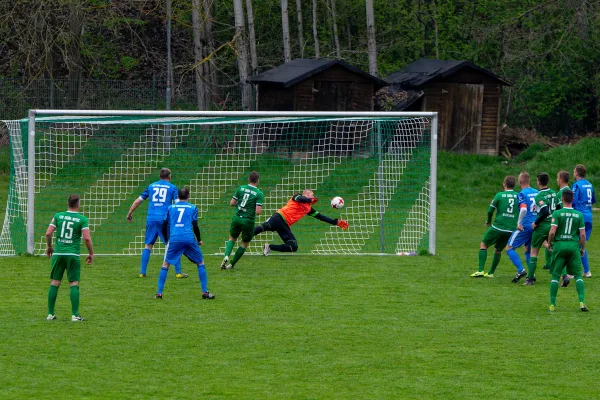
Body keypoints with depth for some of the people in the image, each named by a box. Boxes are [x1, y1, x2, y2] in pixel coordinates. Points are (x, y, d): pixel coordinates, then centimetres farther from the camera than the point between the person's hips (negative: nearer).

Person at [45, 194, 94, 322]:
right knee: (74, 284, 0)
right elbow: (87, 238, -10)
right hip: (73, 254, -2)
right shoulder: (82, 219, -2)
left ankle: (50, 314, 9)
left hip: (58, 254, 2)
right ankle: (75, 315, -4)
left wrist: (49, 246, 18)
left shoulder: (58, 216, 5)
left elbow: (48, 233, 0)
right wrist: (91, 254, 3)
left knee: (54, 283, 8)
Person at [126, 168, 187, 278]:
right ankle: (178, 272, 1)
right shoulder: (172, 187, 6)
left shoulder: (151, 186, 15)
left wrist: (129, 214, 25)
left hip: (151, 218, 3)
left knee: (148, 245, 9)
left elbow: (138, 201, 17)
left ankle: (142, 272, 4)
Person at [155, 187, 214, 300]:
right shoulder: (192, 208, 12)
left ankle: (159, 293, 0)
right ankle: (205, 292, 8)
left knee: (165, 264, 10)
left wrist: (166, 240, 27)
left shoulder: (171, 207, 16)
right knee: (200, 263, 14)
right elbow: (195, 226, 6)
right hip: (189, 239, -1)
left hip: (174, 239, 1)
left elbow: (164, 226, 15)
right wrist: (199, 240, 21)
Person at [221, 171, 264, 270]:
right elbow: (258, 211, -16)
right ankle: (232, 264, 16)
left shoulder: (241, 188, 0)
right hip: (248, 221, -3)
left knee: (232, 238, 22)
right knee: (245, 243, 17)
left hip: (237, 217, 3)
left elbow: (231, 203, 4)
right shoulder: (259, 194, -10)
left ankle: (226, 256, -6)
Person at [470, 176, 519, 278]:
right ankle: (491, 273, 23)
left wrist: (488, 221, 17)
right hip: (511, 229, 4)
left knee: (483, 245, 11)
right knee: (498, 250, 21)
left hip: (498, 227, -4)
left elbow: (490, 210, -1)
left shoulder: (499, 195, -4)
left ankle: (480, 270, 0)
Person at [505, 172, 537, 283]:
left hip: (525, 227, -7)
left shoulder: (522, 194, -11)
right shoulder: (537, 193, 9)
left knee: (509, 248, 1)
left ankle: (521, 270, -13)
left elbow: (523, 209, -25)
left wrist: (519, 223, -16)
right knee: (528, 250, 20)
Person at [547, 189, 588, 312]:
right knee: (578, 275, 6)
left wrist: (549, 243, 8)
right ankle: (582, 302, -7)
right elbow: (583, 234, 1)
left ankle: (552, 304, 5)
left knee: (555, 275, 7)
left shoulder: (557, 213, -5)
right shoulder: (579, 215, 1)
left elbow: (552, 232, -11)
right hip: (574, 246, 1)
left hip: (559, 245, -1)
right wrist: (582, 248, 15)